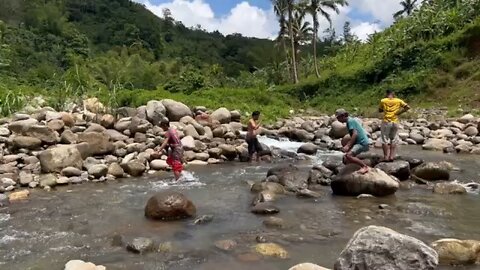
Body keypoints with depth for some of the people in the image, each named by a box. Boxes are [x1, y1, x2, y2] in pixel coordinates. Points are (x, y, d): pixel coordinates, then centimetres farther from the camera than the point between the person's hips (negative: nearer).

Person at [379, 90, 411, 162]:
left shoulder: (383, 101, -1)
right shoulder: (398, 101, 2)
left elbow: (380, 110, 11)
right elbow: (408, 107, -3)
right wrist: (400, 112, 2)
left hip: (386, 122, -2)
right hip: (395, 122, 2)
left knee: (385, 140, 5)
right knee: (393, 140, 13)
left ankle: (386, 157, 2)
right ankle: (392, 156, 9)